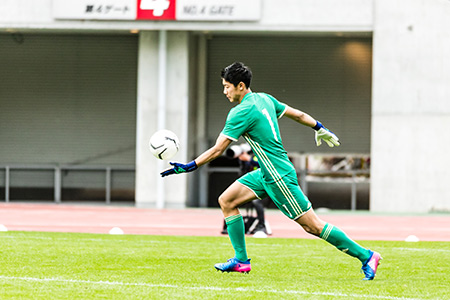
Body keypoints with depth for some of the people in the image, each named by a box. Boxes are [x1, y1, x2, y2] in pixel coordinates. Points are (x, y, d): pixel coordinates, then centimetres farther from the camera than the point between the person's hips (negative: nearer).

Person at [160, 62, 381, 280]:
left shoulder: (241, 112, -19)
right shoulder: (264, 98, 7)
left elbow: (217, 150, -19)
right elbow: (297, 114, 17)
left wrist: (187, 167, -13)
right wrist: (319, 128, 32)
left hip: (279, 177, -10)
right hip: (266, 173, 10)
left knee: (313, 226, -7)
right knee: (226, 201, 7)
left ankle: (365, 256, -1)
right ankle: (241, 260, 10)